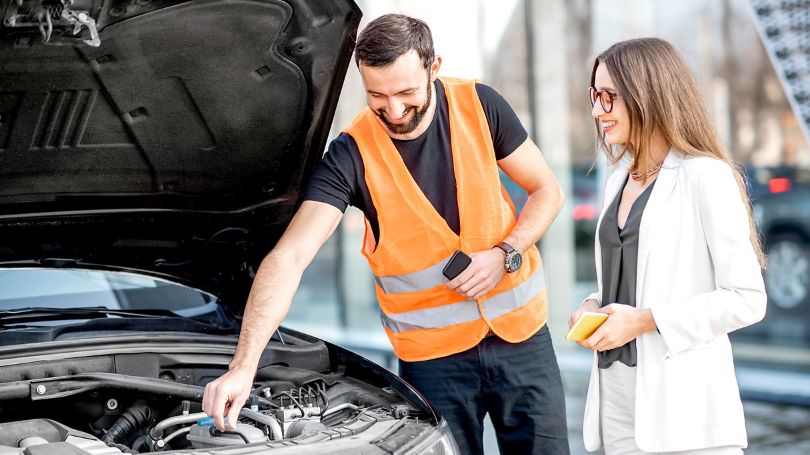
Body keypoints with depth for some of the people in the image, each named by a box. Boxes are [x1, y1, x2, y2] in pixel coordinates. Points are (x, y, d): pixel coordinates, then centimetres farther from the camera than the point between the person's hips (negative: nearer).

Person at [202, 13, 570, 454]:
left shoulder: (479, 105, -8)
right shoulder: (351, 155, -15)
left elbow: (546, 191, 3)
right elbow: (288, 258, -23)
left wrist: (504, 255, -16)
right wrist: (242, 367, -33)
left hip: (522, 334, 2)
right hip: (431, 353, -2)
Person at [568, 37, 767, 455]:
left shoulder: (705, 176, -9)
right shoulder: (619, 180, 14)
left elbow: (747, 299, -12)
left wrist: (646, 320, -17)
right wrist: (593, 307, 2)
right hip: (615, 389, 7)